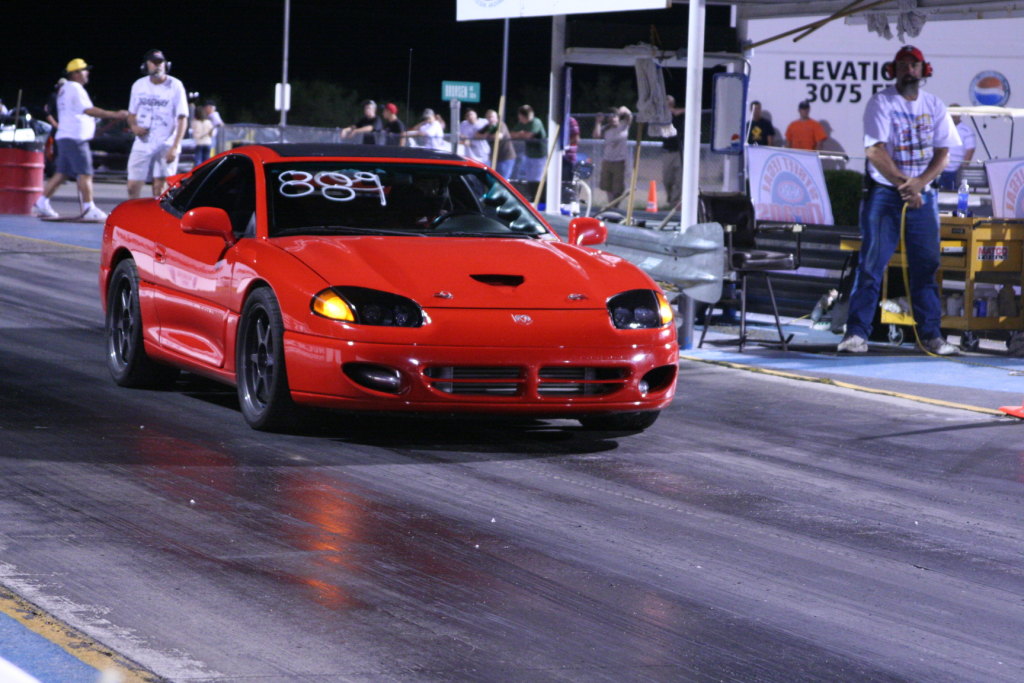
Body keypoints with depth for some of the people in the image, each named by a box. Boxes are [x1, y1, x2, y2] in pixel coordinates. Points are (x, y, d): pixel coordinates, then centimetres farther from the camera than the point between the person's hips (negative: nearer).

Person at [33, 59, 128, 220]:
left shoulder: (64, 89, 20)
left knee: (61, 173, 12)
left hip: (64, 137, 10)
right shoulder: (75, 89, -11)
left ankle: (42, 204, 12)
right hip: (75, 138, -10)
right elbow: (88, 110, -20)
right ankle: (89, 209, -12)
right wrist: (114, 115, -22)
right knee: (85, 173, -9)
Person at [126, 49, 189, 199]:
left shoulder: (175, 86, -5)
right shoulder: (138, 86, 8)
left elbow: (182, 119, -7)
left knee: (159, 188, -8)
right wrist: (134, 126, -5)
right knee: (133, 186, 1)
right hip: (142, 145, 4)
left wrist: (175, 147, -17)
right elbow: (131, 114, 19)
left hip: (166, 145, -4)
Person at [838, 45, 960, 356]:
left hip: (923, 193, 4)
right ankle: (857, 332, -7)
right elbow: (874, 150, -13)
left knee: (926, 265, 5)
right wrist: (903, 183, -19)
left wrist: (919, 182, -13)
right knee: (872, 263, -8)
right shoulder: (880, 102, -5)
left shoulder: (934, 105, 9)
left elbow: (942, 152, 4)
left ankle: (930, 334, 10)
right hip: (884, 192, -4)